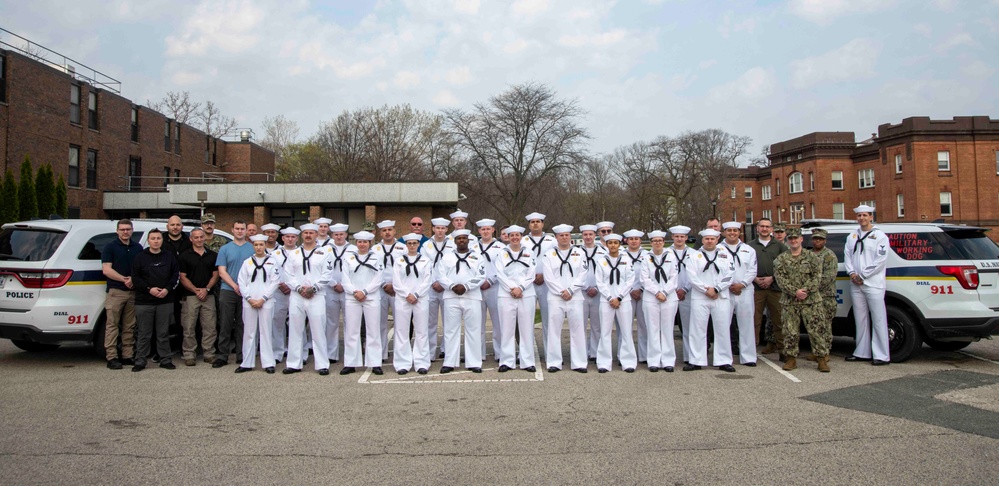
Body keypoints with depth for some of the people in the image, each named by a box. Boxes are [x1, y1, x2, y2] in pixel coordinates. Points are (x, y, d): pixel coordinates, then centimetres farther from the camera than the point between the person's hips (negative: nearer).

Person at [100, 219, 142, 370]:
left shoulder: (138, 248, 14)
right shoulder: (110, 247, 1)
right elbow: (106, 270, -7)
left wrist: (134, 279, -8)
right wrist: (124, 279, -14)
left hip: (133, 291, 4)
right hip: (115, 291, -4)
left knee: (129, 327, 7)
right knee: (112, 325, -4)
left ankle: (128, 356, 12)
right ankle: (111, 357, -3)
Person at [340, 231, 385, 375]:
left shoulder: (376, 258, 8)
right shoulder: (348, 258, 11)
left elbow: (378, 279, -1)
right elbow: (345, 279, 4)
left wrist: (364, 292, -11)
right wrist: (354, 292, -11)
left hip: (372, 298, -1)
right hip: (352, 298, 1)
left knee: (373, 331, 0)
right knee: (351, 331, 2)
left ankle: (375, 363, 3)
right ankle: (350, 363, 7)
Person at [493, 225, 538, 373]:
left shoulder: (528, 253, 12)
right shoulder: (502, 253, 9)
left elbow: (531, 275, 3)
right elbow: (500, 274, 0)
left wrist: (520, 288, -10)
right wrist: (512, 288, -11)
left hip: (526, 295, 1)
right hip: (506, 295, -1)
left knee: (526, 328, 0)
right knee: (507, 328, -1)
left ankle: (527, 362, 5)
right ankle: (507, 361, 4)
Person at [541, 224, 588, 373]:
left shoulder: (579, 253, 11)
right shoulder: (548, 254, 6)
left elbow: (582, 275, 3)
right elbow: (548, 277, -1)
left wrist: (570, 290, -9)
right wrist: (561, 292, -9)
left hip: (575, 297, 1)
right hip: (555, 297, -1)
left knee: (577, 329, 1)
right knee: (554, 329, -1)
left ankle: (579, 363, 7)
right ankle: (554, 363, 6)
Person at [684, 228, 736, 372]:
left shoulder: (725, 255, 11)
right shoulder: (695, 255, 8)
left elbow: (729, 275, 1)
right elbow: (692, 276, -3)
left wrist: (716, 289, -10)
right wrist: (706, 290, -11)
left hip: (721, 297, 1)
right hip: (699, 298, -1)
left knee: (723, 329, 3)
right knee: (698, 329, -1)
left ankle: (724, 361, 10)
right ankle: (696, 361, 5)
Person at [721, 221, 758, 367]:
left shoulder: (749, 250, 14)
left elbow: (752, 270, 5)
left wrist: (742, 284, -9)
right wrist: (728, 286, -11)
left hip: (745, 291, 2)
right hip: (724, 291, -2)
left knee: (747, 324, 2)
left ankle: (748, 357, 6)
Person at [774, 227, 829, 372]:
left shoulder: (811, 257, 7)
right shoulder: (781, 259, 8)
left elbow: (817, 276, -1)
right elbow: (780, 278, -3)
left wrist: (806, 290, -14)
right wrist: (795, 291, -15)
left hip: (811, 300, -1)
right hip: (789, 302, 1)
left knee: (816, 330, -3)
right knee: (790, 332, 3)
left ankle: (822, 357, 5)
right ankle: (791, 359, 11)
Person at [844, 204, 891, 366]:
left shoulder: (880, 236, -1)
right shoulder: (852, 237, 17)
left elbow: (881, 260, -9)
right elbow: (847, 256, 12)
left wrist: (863, 275, -12)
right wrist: (852, 273, -5)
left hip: (873, 284, -6)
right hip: (855, 285, 6)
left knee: (878, 320, -6)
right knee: (860, 320, 10)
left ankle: (882, 355, -4)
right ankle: (862, 353, 16)